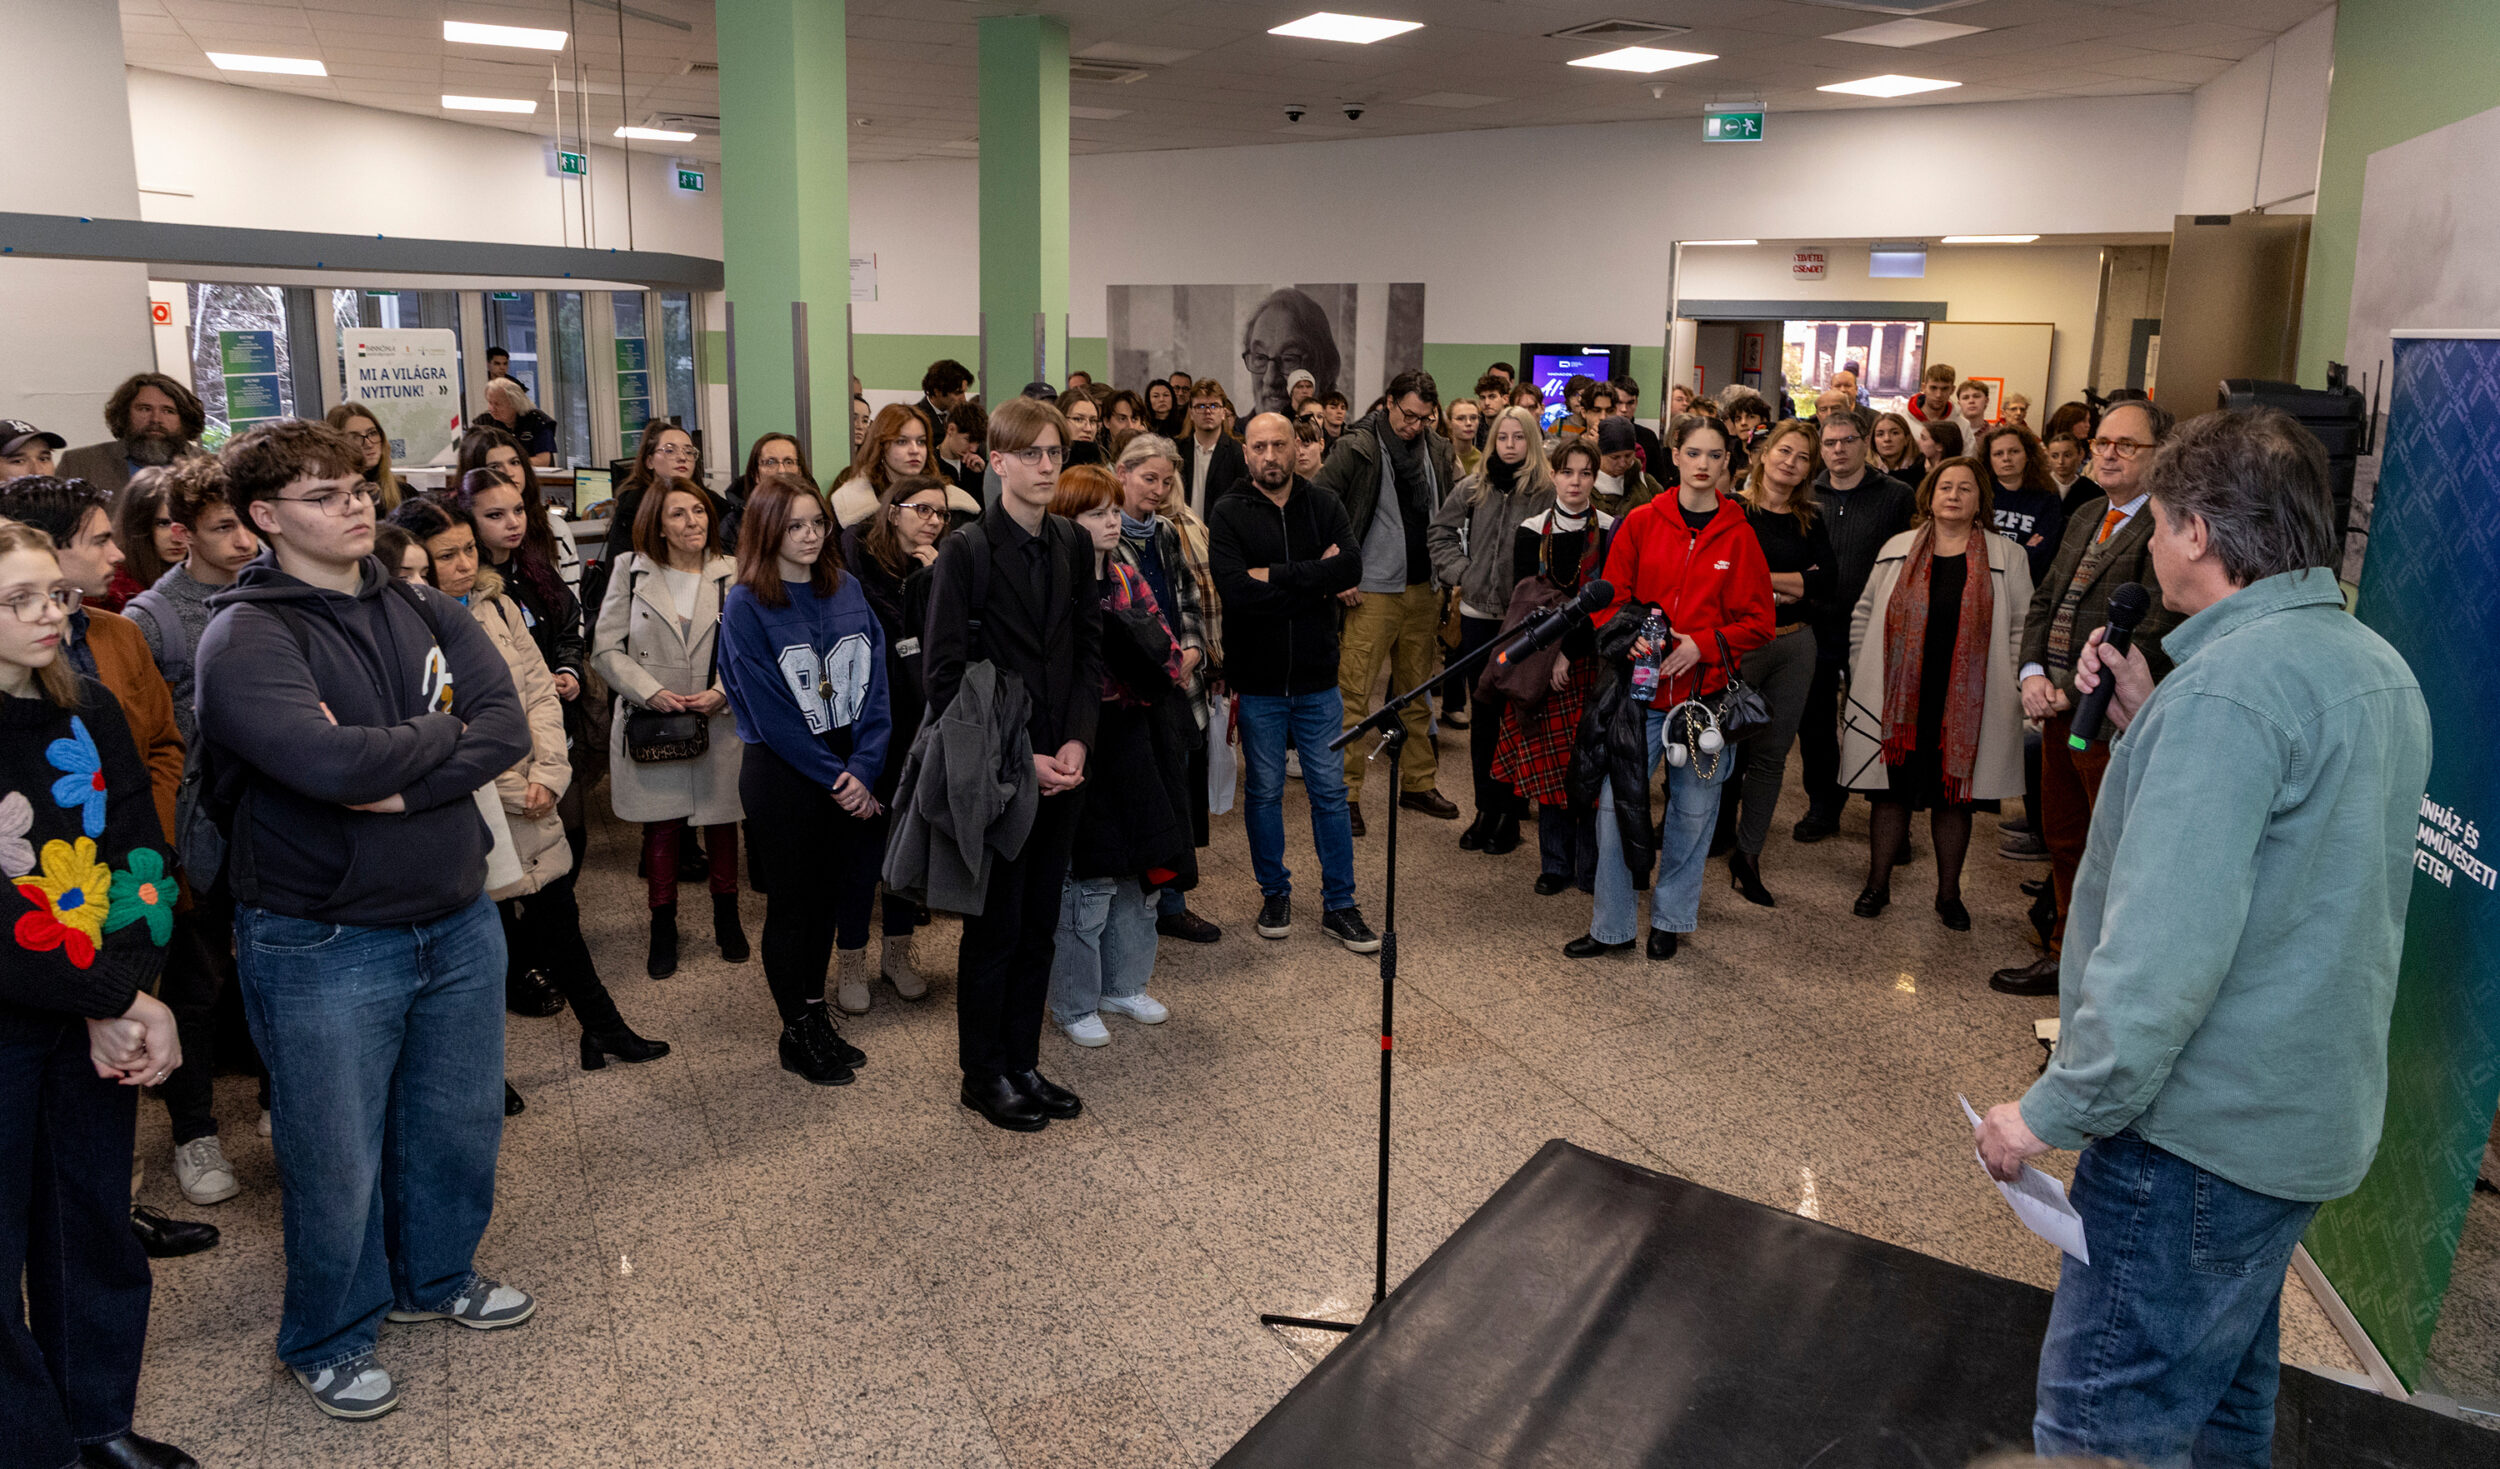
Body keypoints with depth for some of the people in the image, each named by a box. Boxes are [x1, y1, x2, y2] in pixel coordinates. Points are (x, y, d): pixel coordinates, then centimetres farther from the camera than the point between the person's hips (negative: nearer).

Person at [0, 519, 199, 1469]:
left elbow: (143, 856, 1)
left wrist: (128, 995, -12)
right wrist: (116, 1002, -16)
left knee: (95, 1222, 15)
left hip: (98, 1020, 5)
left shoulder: (91, 712, 4)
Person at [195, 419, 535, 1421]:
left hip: (457, 921, 6)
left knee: (461, 1123, 21)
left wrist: (403, 785, -22)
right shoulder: (246, 638, -14)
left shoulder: (424, 612, 4)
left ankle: (436, 1276, 46)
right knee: (337, 1159, 10)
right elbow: (331, 760, -30)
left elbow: (509, 726, -9)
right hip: (323, 946, -5)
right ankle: (327, 1340, 33)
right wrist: (449, 735, -13)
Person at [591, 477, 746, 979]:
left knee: (721, 822, 12)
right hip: (651, 726, -1)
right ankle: (663, 928, 23)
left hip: (719, 724, 1)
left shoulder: (732, 574, 1)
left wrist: (723, 692, -13)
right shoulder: (630, 570, 1)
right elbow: (606, 649, -1)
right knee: (661, 826, 7)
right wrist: (650, 691, -14)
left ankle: (726, 919, 31)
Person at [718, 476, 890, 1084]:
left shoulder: (847, 590, 5)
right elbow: (772, 712, -13)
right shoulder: (746, 605, -9)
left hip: (854, 771, 4)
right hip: (784, 774, -4)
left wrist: (863, 768, -11)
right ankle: (798, 1035, 20)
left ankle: (816, 1023, 26)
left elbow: (875, 684, 0)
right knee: (793, 903, 6)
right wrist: (834, 778, -14)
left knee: (832, 895, 11)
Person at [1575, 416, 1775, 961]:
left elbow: (1757, 622, 2)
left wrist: (1701, 645, -13)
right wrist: (1628, 633, -14)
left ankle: (1669, 918, 26)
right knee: (1614, 803, -1)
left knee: (1693, 808, 8)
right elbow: (1610, 598, 6)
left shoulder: (1738, 534, 2)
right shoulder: (1641, 523, 3)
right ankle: (1612, 926, 12)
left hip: (1706, 690, 0)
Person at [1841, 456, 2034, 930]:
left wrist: (2013, 691, -3)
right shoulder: (1898, 549, 7)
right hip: (1898, 700, 1)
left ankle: (1949, 893, 22)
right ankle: (1878, 883, 20)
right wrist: (1862, 675, 6)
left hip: (1966, 705, 0)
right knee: (1892, 790, 6)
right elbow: (1865, 615, 12)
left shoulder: (2007, 558, 4)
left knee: (1954, 796, 8)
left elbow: (2023, 630, 4)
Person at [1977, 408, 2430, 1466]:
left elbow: (2167, 951, -29)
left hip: (2200, 1135, -10)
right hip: (2312, 1114, 10)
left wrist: (2052, 1111, -20)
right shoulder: (2376, 666, 8)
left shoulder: (2229, 685, -23)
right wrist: (2148, 725, 8)